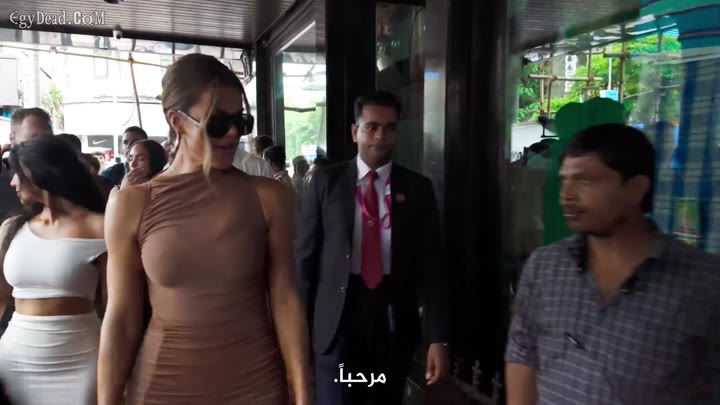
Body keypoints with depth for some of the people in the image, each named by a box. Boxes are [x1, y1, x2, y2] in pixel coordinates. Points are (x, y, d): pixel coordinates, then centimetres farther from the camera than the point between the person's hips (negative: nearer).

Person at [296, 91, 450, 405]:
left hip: (394, 320, 2)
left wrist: (438, 338, -7)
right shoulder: (327, 181, -2)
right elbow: (305, 253, 0)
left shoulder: (417, 188, 0)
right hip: (338, 318, -1)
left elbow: (431, 264, -2)